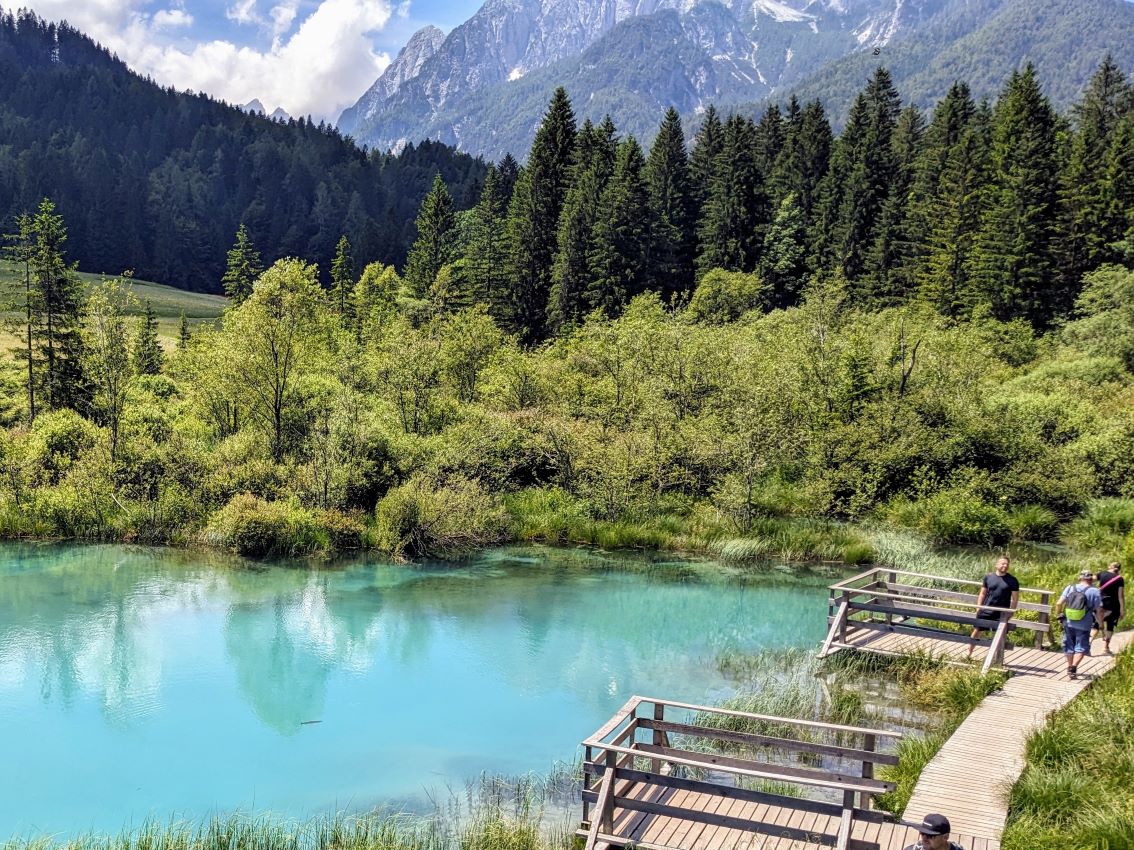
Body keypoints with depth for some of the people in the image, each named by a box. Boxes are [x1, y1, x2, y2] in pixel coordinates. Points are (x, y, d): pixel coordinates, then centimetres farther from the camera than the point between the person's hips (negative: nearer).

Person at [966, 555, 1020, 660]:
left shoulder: (1012, 580, -3)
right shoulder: (988, 577, 2)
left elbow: (1015, 598, 0)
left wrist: (1011, 612, -6)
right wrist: (978, 607, 2)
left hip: (1002, 613, -1)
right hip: (986, 610, 1)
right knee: (977, 630, 5)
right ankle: (969, 653, 16)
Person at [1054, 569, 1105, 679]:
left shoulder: (1070, 588, 1)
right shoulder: (1094, 592, -6)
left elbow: (1058, 604, -5)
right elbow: (1099, 611, -7)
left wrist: (1058, 616, 9)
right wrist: (1100, 624, 6)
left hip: (1069, 623, 3)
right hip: (1084, 626, -3)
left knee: (1069, 646, 18)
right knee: (1081, 648, 5)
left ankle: (1070, 667, 29)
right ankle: (1073, 667, -10)